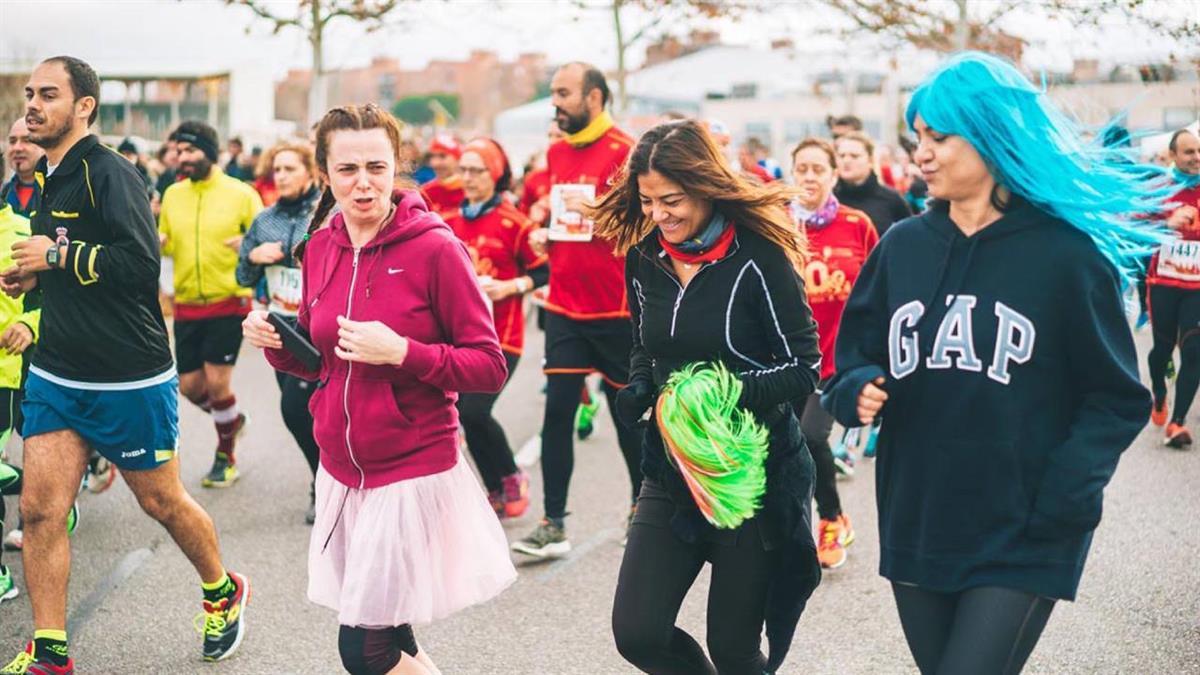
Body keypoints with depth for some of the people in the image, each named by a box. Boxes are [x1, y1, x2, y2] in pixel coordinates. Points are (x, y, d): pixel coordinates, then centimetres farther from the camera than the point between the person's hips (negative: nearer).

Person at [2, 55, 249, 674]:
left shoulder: (109, 173, -14)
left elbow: (141, 260, -24)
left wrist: (57, 257, -19)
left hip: (130, 380, -7)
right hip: (56, 374, 7)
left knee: (161, 502, 9)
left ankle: (223, 592, 35)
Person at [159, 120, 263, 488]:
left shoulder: (241, 193, -6)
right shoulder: (173, 194, 7)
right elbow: (167, 244, 16)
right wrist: (156, 241, -7)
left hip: (228, 302, -4)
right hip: (187, 306, 5)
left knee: (217, 381, -6)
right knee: (190, 385, 6)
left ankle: (226, 456, 15)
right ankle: (231, 419, 37)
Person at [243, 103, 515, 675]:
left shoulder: (434, 247, -13)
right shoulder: (319, 248, 3)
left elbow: (489, 366, -13)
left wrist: (403, 352, -25)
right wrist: (275, 341, -5)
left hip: (413, 472, -6)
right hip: (341, 472, 6)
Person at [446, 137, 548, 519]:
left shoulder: (513, 223, -9)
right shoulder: (451, 221, 7)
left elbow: (542, 272, -4)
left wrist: (511, 287, -19)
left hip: (500, 337, -6)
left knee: (474, 411, -18)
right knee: (467, 416, 7)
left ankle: (512, 478, 9)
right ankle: (496, 494, 24)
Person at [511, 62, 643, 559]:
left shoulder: (625, 151, -9)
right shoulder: (556, 153, 11)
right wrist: (543, 235, 7)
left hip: (615, 308, -5)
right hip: (564, 306, 5)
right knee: (557, 411, -1)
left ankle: (643, 507, 28)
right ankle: (553, 525, 3)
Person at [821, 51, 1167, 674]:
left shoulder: (1067, 254, -7)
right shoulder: (903, 245, 5)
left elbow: (1116, 400, -4)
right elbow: (855, 356, 12)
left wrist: (1061, 501, -16)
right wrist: (858, 392, -11)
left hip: (1021, 543, -4)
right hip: (915, 528, 5)